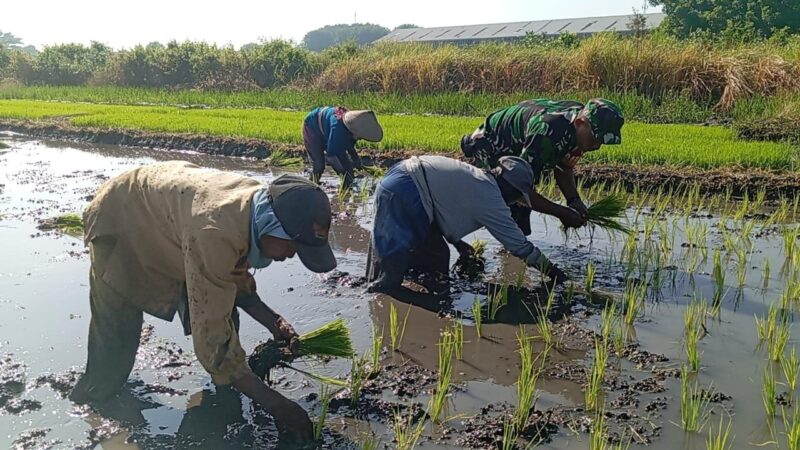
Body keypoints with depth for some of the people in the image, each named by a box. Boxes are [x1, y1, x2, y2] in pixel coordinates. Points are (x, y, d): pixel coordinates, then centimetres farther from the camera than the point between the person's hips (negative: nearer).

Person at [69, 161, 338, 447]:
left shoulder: (262, 207, -19)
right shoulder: (215, 233, -45)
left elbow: (235, 278, -1)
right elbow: (212, 337, -41)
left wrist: (271, 321, -16)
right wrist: (275, 403, -35)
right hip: (121, 221, -6)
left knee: (223, 309, 1)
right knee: (115, 344, -5)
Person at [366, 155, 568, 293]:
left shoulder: (478, 179, 17)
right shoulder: (490, 198, -8)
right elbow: (520, 245, -4)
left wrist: (456, 242, 27)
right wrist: (553, 272, 6)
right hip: (402, 194, -10)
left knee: (437, 259, 14)